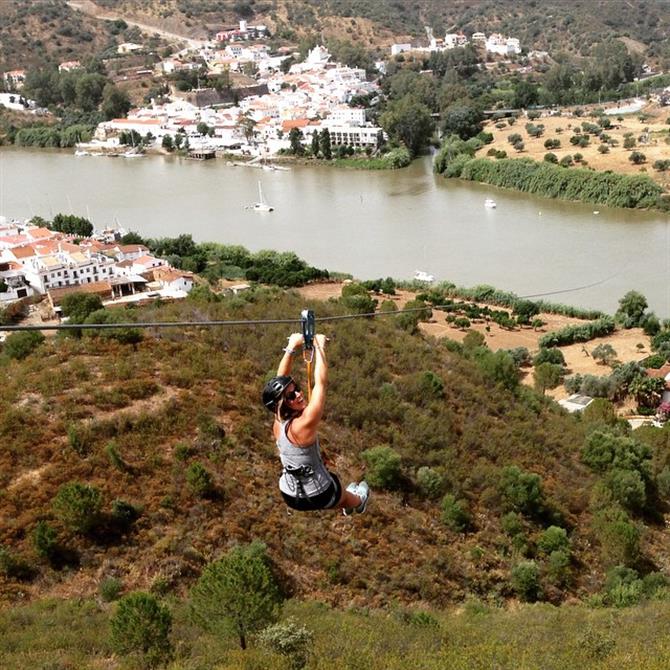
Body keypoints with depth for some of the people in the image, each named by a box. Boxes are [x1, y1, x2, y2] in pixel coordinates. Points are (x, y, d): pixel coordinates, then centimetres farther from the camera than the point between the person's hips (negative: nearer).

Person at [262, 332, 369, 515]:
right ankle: (358, 502, 63)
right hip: (318, 497, -6)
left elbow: (282, 381, -4)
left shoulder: (278, 422, -13)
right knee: (345, 495, 29)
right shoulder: (304, 424, -32)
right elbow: (320, 383, -29)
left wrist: (292, 347, -4)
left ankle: (346, 506, 67)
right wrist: (319, 347, -20)